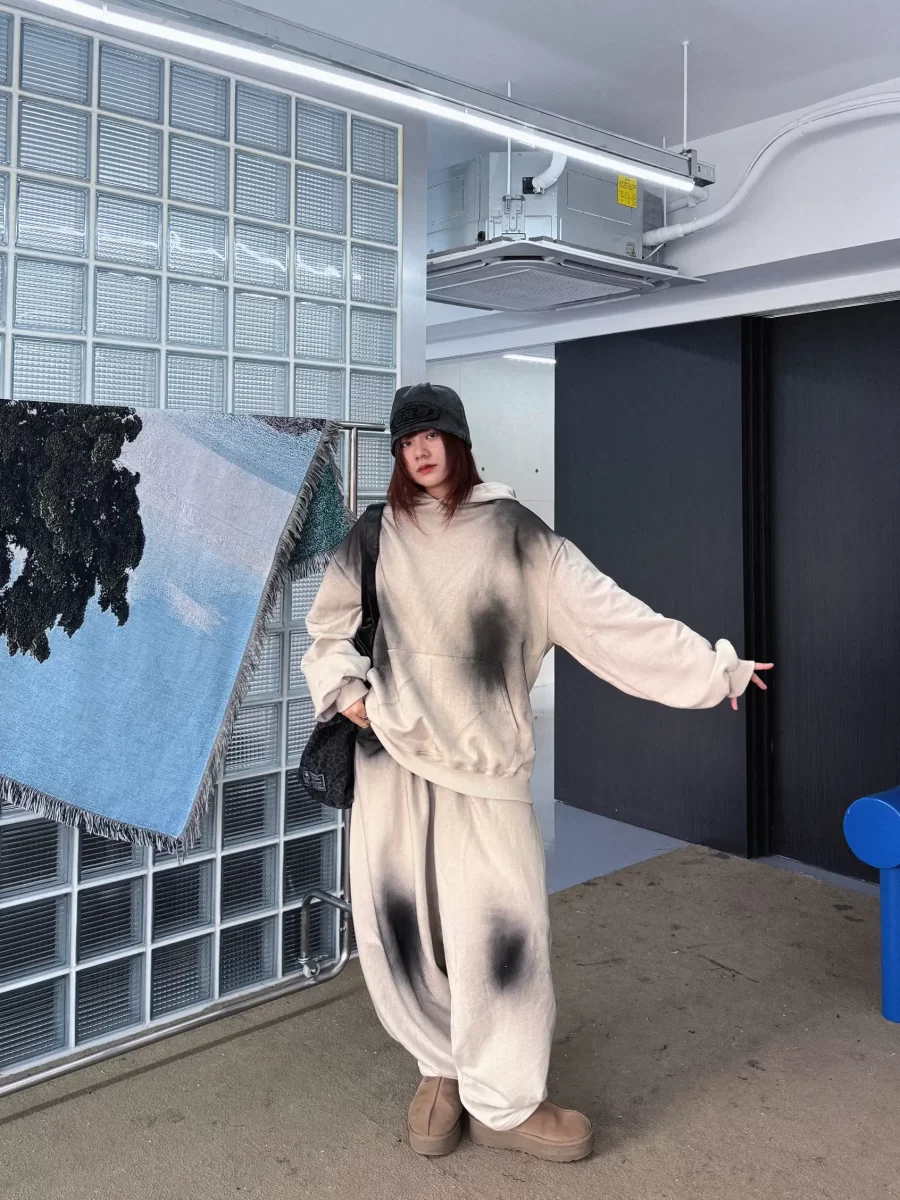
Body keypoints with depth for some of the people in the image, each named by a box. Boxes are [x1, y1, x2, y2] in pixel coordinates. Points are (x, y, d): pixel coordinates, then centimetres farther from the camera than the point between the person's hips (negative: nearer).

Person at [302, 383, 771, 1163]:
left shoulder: (512, 530, -1)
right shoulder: (375, 535, 5)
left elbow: (608, 613, -3)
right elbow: (328, 623, 17)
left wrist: (711, 667, -6)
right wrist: (344, 688, -1)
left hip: (482, 755, -2)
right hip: (392, 754, 2)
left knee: (498, 922, -4)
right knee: (402, 922, 5)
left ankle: (503, 1101, 16)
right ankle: (443, 1065, 28)